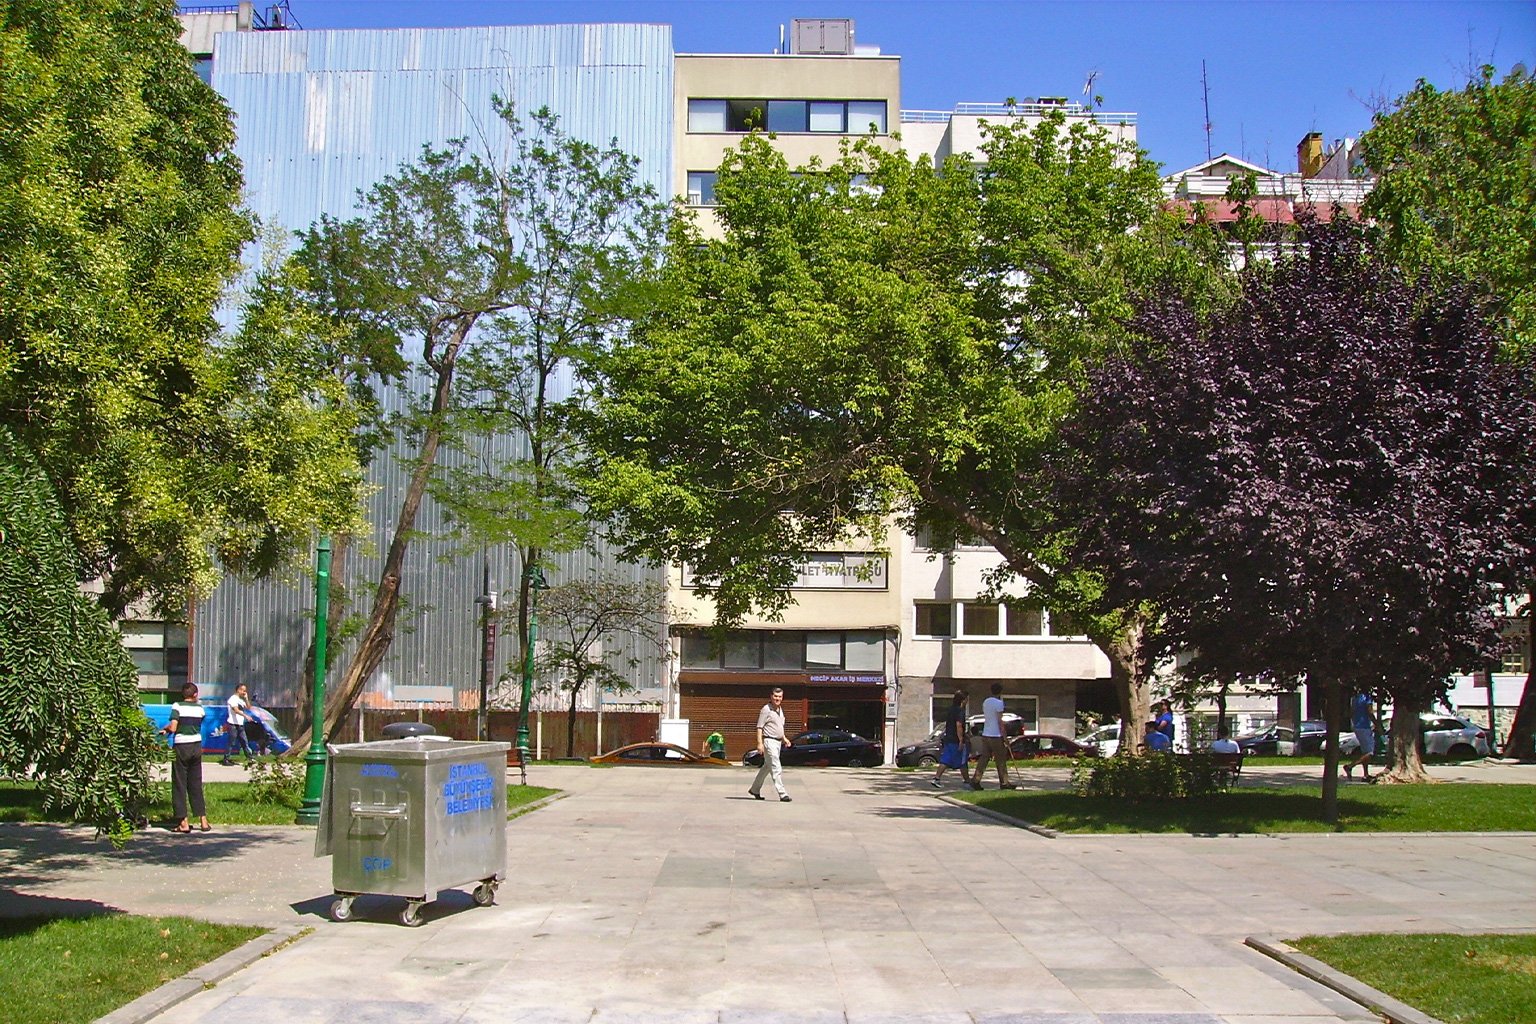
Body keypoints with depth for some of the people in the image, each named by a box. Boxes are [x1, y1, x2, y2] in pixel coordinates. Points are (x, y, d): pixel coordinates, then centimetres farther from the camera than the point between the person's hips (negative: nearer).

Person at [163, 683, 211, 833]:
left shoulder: (177, 706, -6)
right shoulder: (200, 708, 5)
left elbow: (173, 728, -15)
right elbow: (198, 726, 8)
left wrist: (166, 728, 7)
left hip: (181, 747, -4)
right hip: (197, 746, 4)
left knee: (179, 785, 2)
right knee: (196, 784, 12)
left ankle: (183, 822, 0)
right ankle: (203, 820, 12)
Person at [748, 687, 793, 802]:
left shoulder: (780, 709, 15)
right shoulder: (766, 709, -11)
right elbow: (759, 727, -14)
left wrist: (784, 738, 18)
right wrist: (760, 743, -20)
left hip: (778, 742, 9)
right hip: (769, 741, -9)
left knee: (767, 767, 17)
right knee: (776, 768, -12)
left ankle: (754, 789, 30)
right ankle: (782, 794, -15)